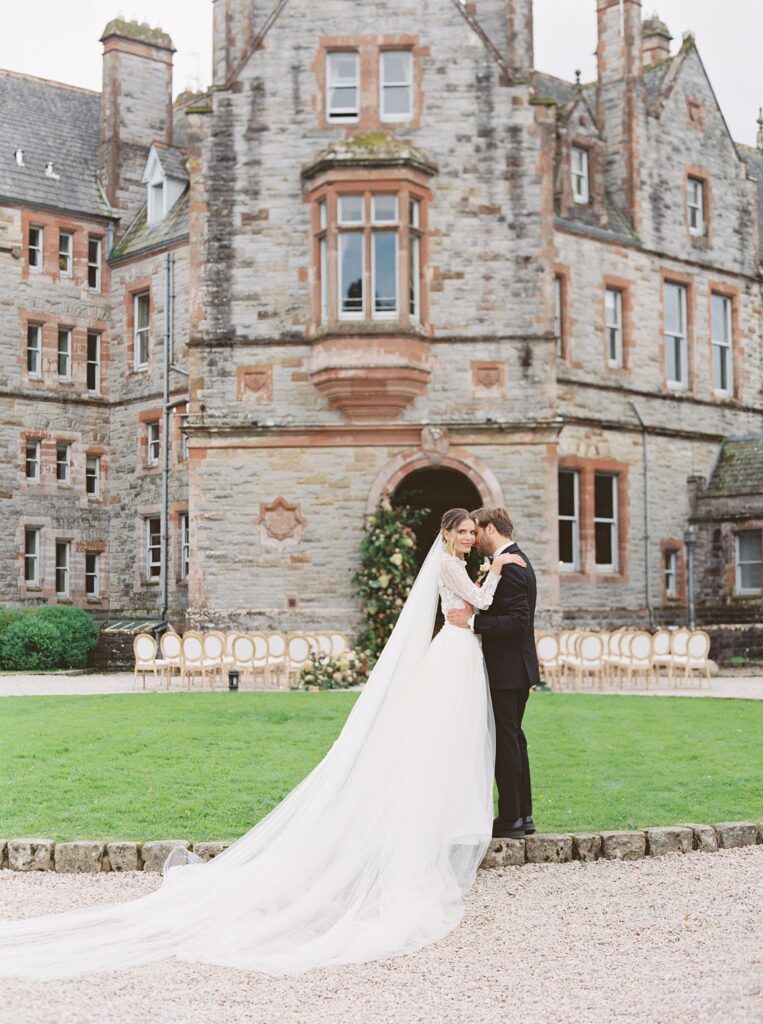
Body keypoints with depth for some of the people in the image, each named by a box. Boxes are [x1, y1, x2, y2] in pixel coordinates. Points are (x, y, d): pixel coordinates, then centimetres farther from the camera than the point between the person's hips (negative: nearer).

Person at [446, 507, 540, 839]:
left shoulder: (507, 566, -18)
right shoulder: (518, 560, 15)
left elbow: (518, 621, -25)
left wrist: (473, 621, -22)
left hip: (506, 670, -11)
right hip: (518, 668, 11)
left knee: (505, 741, -5)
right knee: (513, 739, 15)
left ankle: (510, 819, 0)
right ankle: (523, 815, 21)